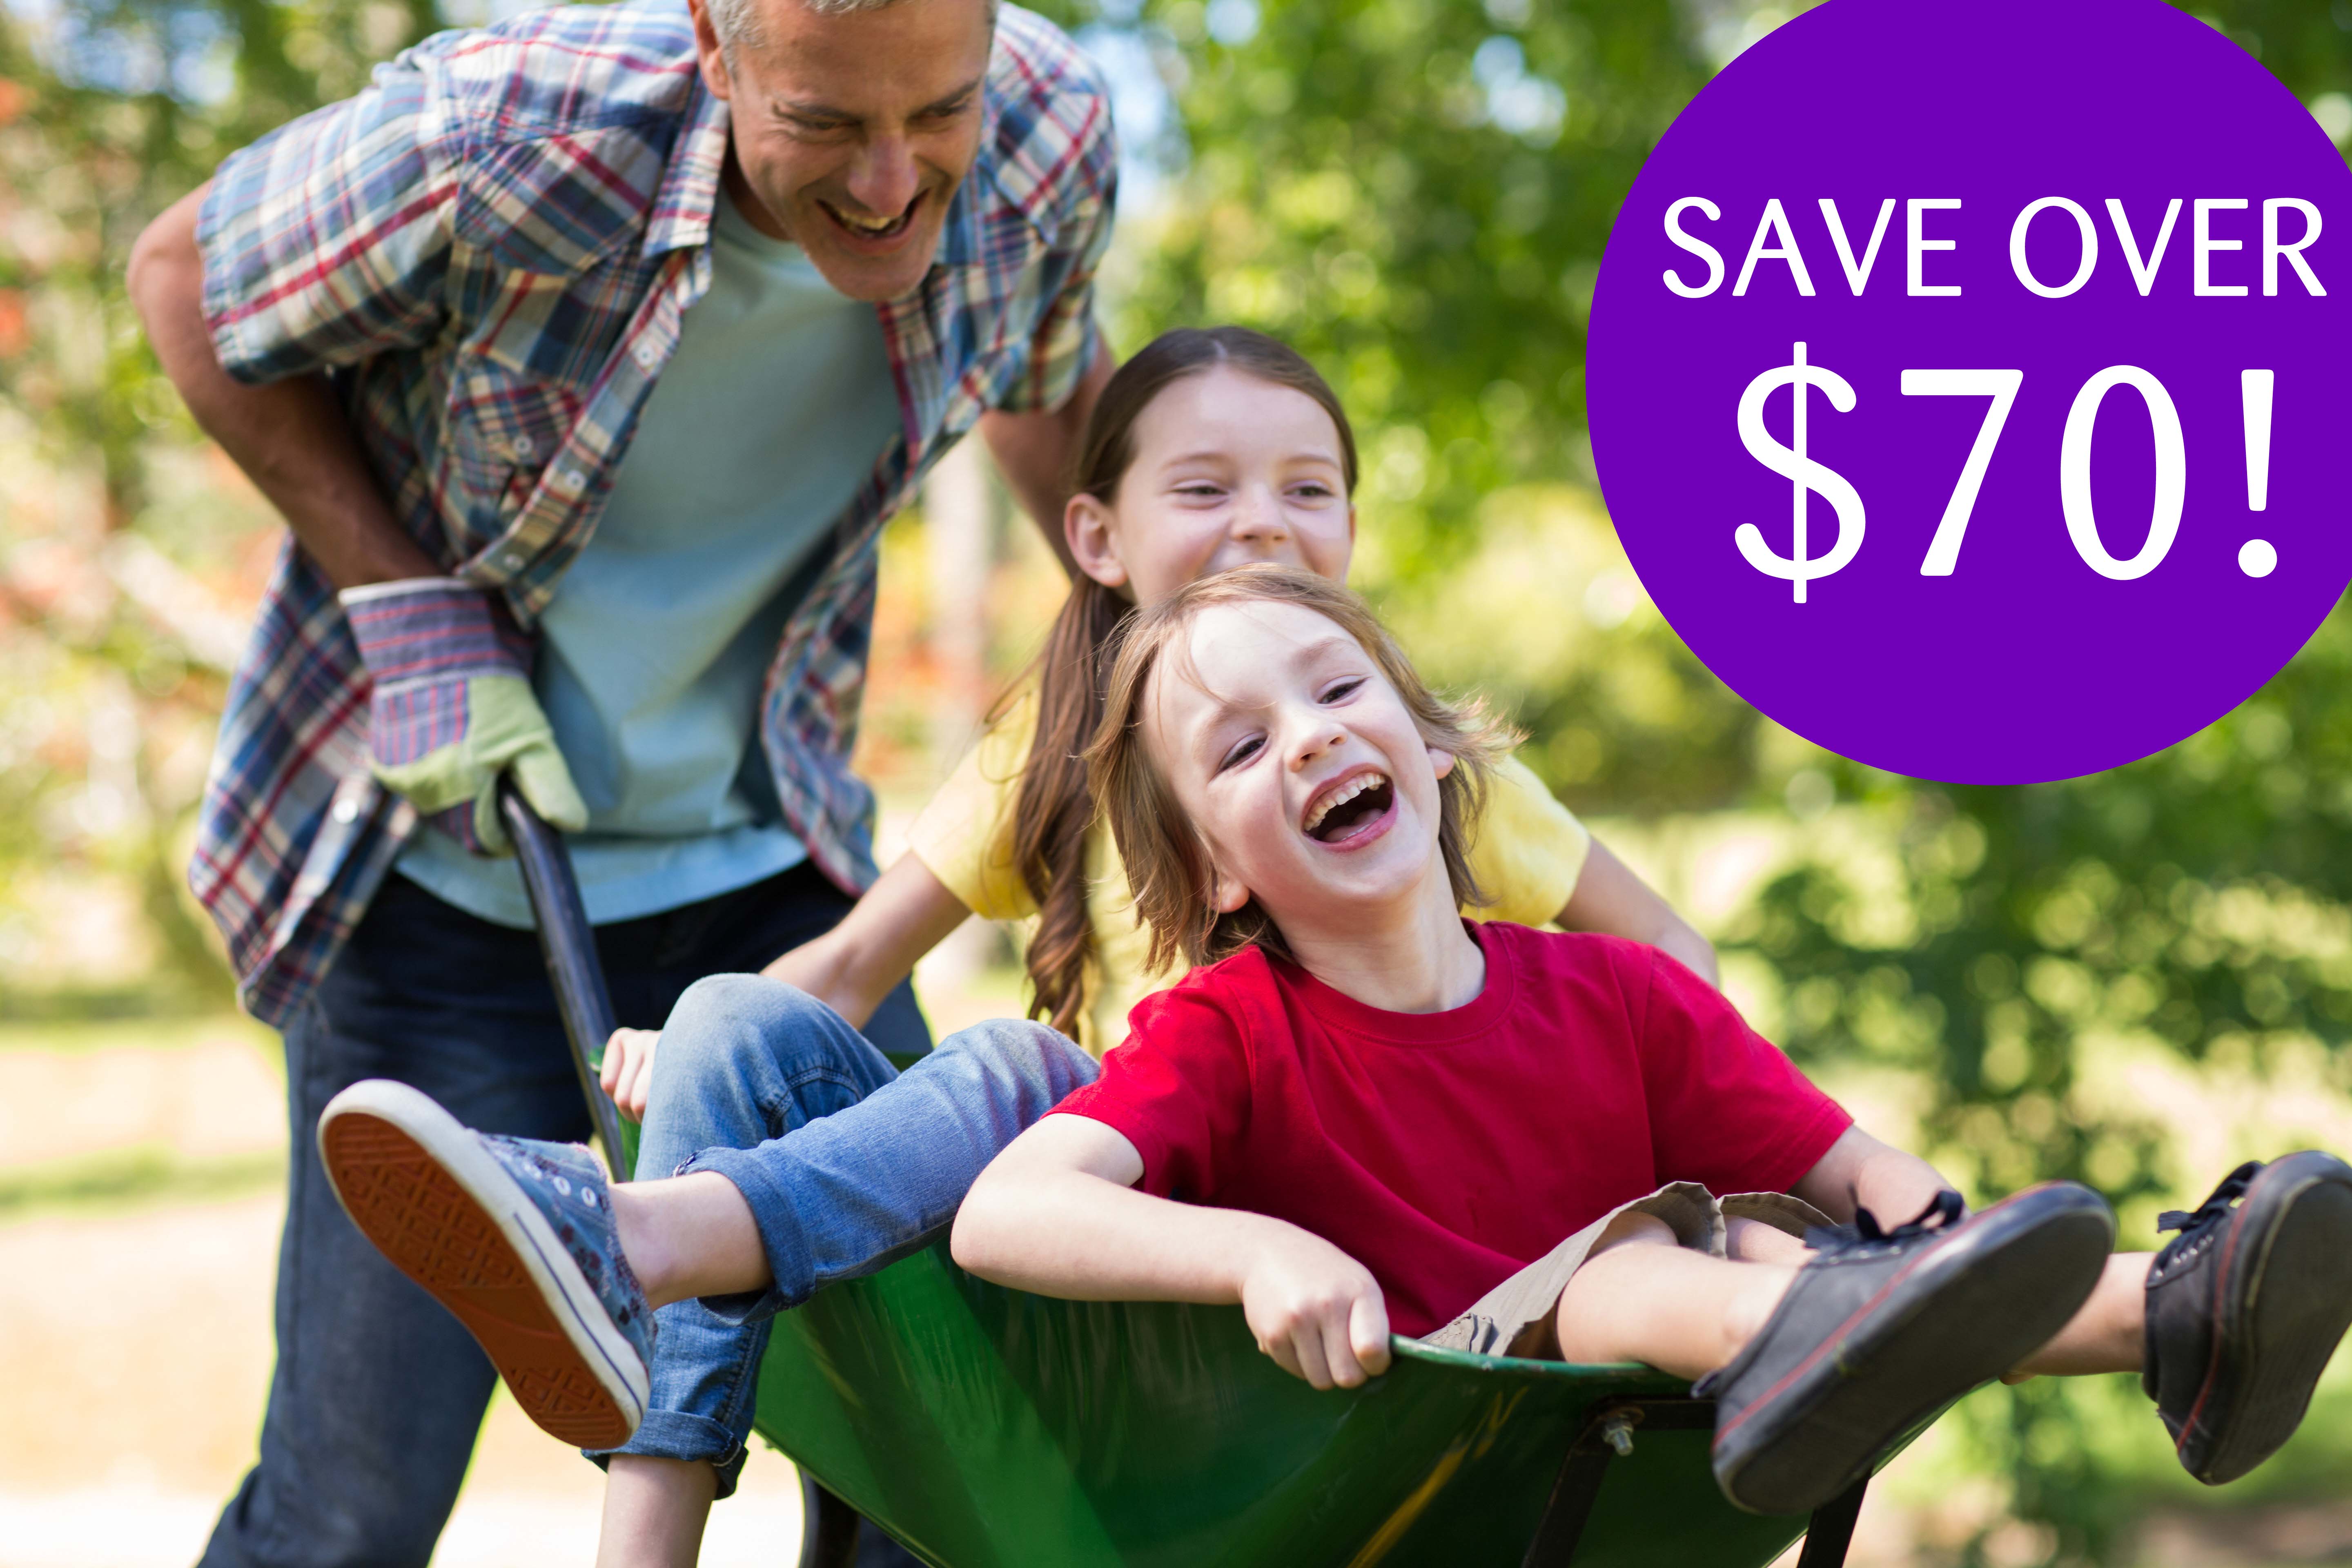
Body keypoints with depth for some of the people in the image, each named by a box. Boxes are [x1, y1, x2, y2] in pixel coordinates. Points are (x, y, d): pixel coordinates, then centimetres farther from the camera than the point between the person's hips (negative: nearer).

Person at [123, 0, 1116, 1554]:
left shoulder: (1051, 132, -14)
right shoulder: (501, 137, -27)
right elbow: (191, 283, -9)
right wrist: (417, 618, -17)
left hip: (768, 859, 4)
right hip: (448, 877, -3)